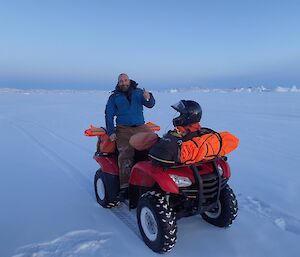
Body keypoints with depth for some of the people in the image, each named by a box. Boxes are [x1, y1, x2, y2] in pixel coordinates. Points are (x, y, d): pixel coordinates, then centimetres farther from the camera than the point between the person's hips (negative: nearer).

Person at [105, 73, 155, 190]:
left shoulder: (138, 92, 12)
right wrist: (111, 132, -3)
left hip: (141, 127, 2)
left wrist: (148, 98, -25)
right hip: (124, 130, -2)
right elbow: (109, 115, 8)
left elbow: (150, 105, 0)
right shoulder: (114, 97, 11)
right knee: (125, 154, -20)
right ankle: (125, 185, -19)